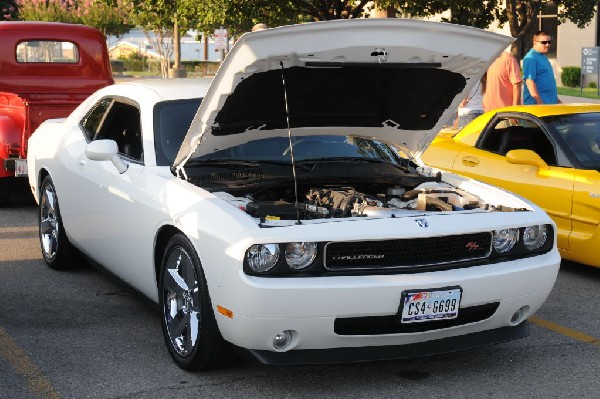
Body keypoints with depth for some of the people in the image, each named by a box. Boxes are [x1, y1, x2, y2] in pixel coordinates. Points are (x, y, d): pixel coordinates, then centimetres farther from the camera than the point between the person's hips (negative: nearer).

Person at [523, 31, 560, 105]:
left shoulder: (543, 57, 17)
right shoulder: (531, 58, -13)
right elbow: (529, 81, -22)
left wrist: (556, 99, 26)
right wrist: (540, 102, -26)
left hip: (550, 103, 10)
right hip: (536, 103, -10)